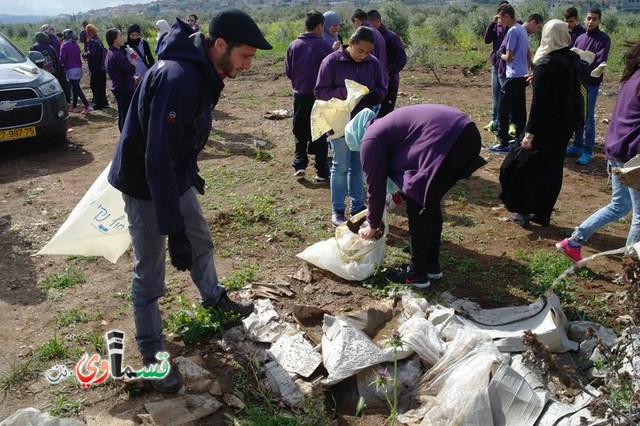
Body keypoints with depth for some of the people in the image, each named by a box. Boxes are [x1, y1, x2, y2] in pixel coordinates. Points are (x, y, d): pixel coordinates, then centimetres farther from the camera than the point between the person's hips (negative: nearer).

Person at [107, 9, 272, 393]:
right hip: (145, 185, -9)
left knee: (201, 241, 25)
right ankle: (152, 354, 21)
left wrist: (191, 170, 25)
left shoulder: (204, 71, -2)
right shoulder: (177, 78, -33)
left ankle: (214, 298, 51)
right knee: (149, 274, 2)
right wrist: (174, 229, -34)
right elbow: (158, 160, -35)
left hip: (176, 177, 9)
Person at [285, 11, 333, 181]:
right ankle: (322, 171, 9)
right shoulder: (325, 46, -12)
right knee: (320, 133, 7)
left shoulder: (294, 45, -2)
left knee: (300, 131, 16)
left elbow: (288, 71, 3)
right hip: (320, 96, -2)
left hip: (300, 95, 2)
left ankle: (299, 164, 7)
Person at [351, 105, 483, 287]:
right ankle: (432, 265, 32)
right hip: (466, 132, 10)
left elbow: (376, 186, 7)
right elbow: (394, 170, 37)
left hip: (447, 140, -10)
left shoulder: (371, 139, 3)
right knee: (430, 202, 21)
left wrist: (373, 225, 19)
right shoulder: (385, 126, 29)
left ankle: (417, 274, 16)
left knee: (418, 207, 5)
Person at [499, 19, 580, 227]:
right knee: (551, 171, 14)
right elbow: (573, 94, 12)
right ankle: (542, 214, 22)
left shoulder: (546, 65, -18)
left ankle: (524, 211, 9)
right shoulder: (574, 61, 5)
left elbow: (539, 103, -21)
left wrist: (530, 132, -18)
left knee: (519, 165, 6)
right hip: (564, 127, 8)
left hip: (545, 127, -8)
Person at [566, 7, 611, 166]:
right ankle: (577, 145, 24)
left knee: (588, 118, -3)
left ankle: (587, 151, 3)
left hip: (591, 83, -6)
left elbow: (600, 62, -15)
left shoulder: (604, 39, -5)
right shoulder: (580, 38, 12)